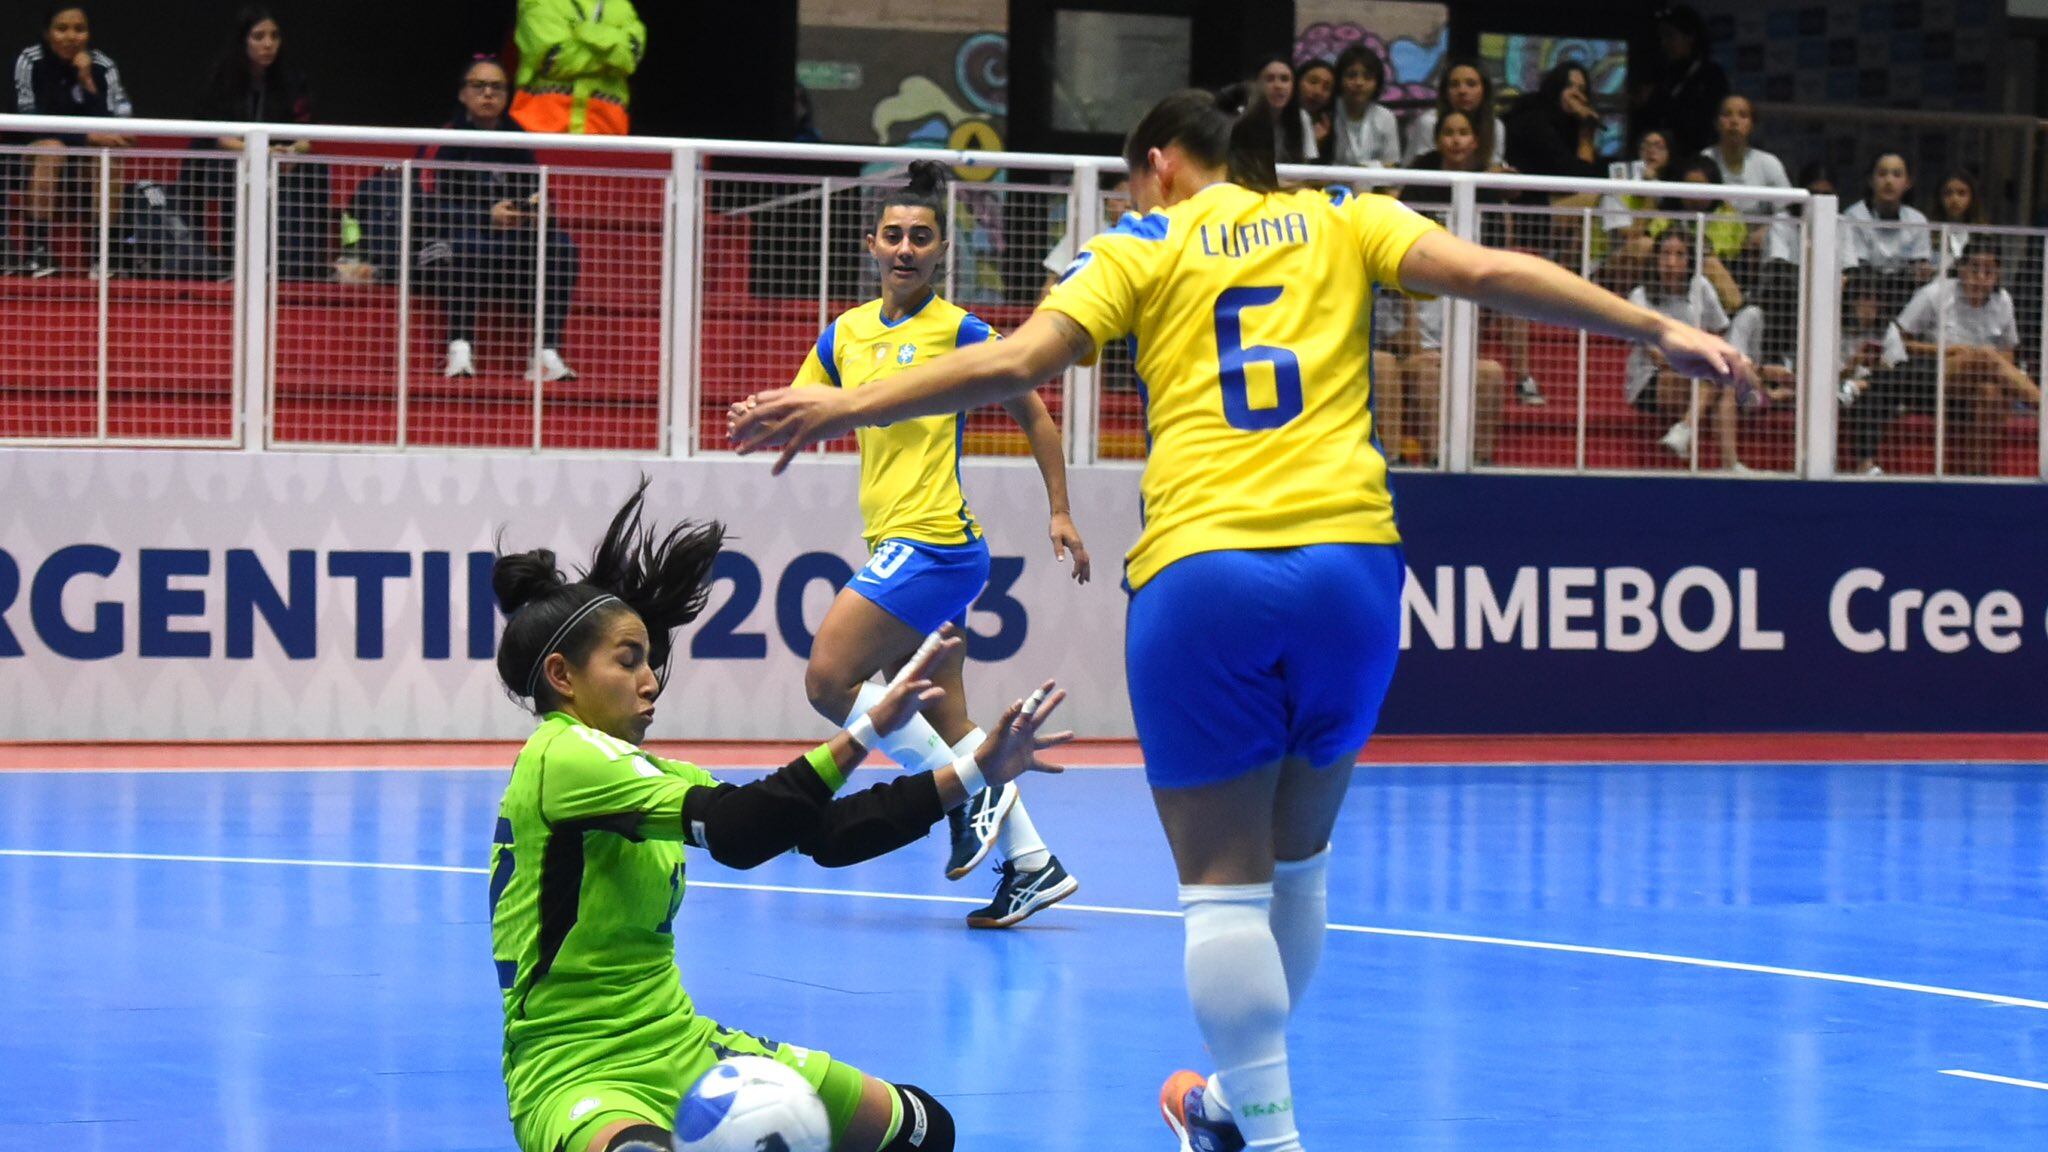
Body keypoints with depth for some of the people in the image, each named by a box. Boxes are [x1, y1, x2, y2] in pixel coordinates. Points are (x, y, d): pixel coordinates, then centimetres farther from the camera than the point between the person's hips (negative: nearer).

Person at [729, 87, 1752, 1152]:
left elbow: (1015, 360, -2)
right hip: (1348, 557, 3)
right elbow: (1486, 273, 4)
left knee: (1225, 885, 3)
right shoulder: (1341, 222, 17)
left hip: (1200, 573, -3)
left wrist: (844, 411, -1)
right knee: (1295, 863, 20)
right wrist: (1655, 328, 5)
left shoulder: (1142, 247, 11)